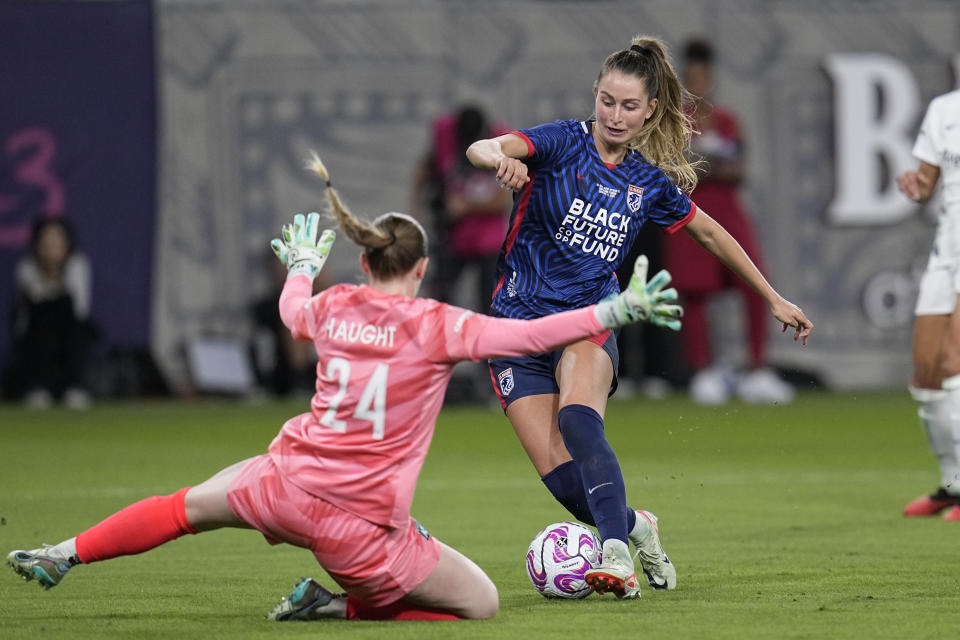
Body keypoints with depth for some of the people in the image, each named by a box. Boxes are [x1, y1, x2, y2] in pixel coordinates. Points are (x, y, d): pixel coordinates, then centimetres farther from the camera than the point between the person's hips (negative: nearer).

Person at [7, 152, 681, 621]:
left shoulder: (333, 307, 7)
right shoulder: (436, 326, -7)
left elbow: (293, 312, 31)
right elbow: (531, 334, -13)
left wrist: (302, 266, 53)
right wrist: (620, 310, -9)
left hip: (288, 482, 5)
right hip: (360, 520, -5)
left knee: (189, 506, 32)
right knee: (481, 602, 4)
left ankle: (64, 556, 34)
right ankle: (345, 606, -4)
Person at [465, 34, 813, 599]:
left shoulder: (651, 181, 5)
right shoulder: (563, 144, -5)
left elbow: (711, 234, 21)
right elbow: (480, 148, -22)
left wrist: (775, 300, 23)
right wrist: (501, 158, -48)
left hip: (590, 325, 1)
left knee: (577, 417, -34)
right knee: (564, 480, -13)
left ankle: (617, 555, -44)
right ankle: (635, 525, 17)